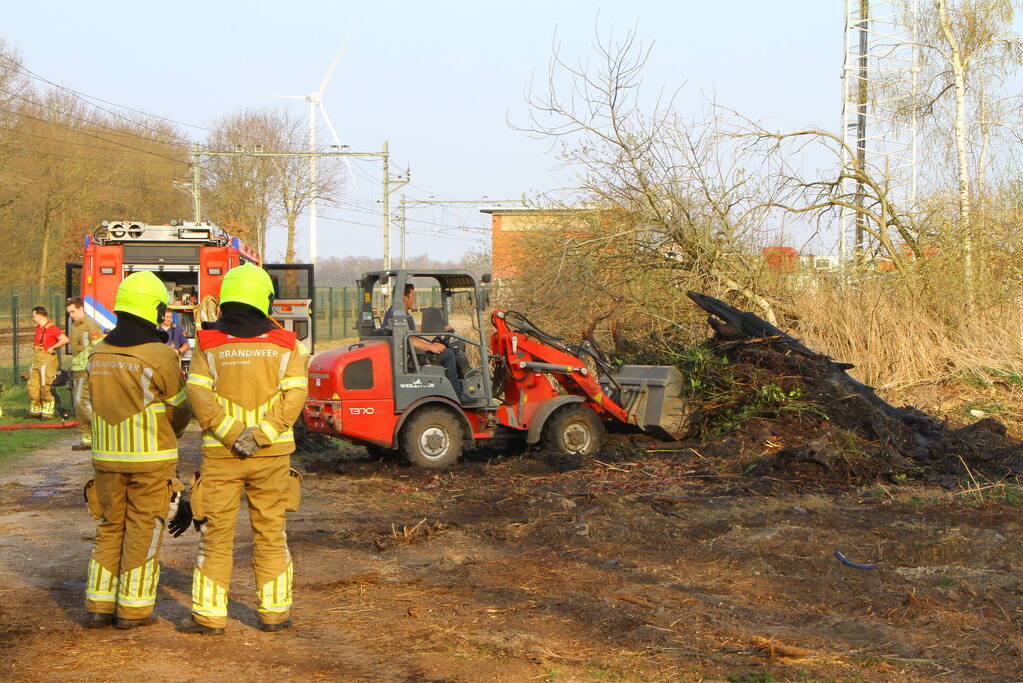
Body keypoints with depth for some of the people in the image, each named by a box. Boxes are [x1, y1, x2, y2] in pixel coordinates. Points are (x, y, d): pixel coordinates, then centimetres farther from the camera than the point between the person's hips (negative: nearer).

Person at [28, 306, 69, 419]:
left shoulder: (51, 328, -13)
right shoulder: (38, 328, 14)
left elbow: (65, 340, -24)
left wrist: (52, 347, -16)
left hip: (47, 360, -9)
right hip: (36, 361, 9)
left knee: (46, 387, -6)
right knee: (32, 387, 9)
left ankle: (47, 412, 2)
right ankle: (35, 411, 21)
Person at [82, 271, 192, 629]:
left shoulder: (97, 355, 3)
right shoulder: (160, 356, -14)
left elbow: (93, 407, 8)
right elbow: (181, 408, -2)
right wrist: (168, 433, 18)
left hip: (106, 456, 5)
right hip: (151, 459, -5)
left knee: (109, 529, 15)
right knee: (143, 532, 5)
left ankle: (99, 607, 16)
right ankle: (133, 609, 9)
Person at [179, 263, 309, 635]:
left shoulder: (208, 344, -1)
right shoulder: (284, 344, 0)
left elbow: (198, 394, -11)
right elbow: (294, 395, -9)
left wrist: (231, 435, -13)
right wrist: (260, 434, -14)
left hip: (220, 454, -1)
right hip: (273, 453, 1)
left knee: (216, 535, 6)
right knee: (270, 534, 10)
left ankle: (209, 614, 8)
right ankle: (274, 611, 14)